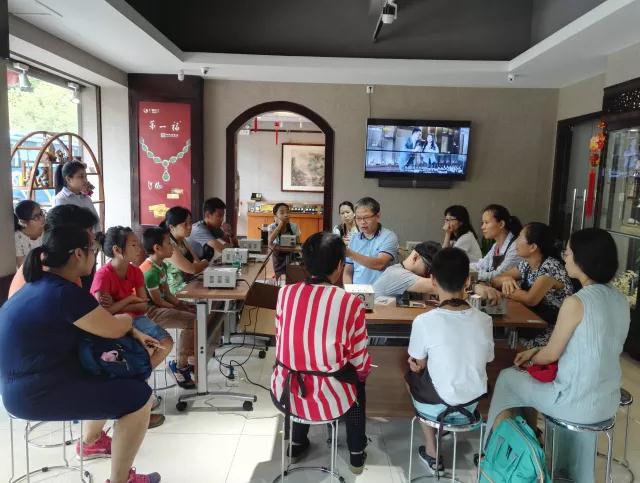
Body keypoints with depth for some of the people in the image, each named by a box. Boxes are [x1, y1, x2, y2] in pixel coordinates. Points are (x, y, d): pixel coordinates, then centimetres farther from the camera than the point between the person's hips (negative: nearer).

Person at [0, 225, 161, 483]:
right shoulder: (65, 293, -25)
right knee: (139, 396, -9)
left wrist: (135, 334, 3)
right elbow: (114, 328, -16)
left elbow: (99, 320, 12)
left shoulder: (42, 285, 7)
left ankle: (91, 442, 43)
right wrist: (129, 318, 6)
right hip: (38, 394, -10)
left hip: (28, 382, 11)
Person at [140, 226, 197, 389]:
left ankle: (191, 359, 13)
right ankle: (180, 365, -7)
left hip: (160, 306, 10)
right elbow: (157, 301, -18)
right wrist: (177, 308, -7)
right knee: (191, 321, -23)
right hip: (149, 312, -10)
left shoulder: (162, 266, 8)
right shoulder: (150, 271, -22)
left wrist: (182, 305, -2)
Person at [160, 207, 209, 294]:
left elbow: (197, 262, 7)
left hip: (187, 284, 9)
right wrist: (205, 262, -4)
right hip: (177, 291, -8)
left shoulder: (182, 241, 9)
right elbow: (192, 269, -21)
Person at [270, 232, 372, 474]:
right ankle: (356, 453, 41)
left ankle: (298, 443, 48)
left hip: (286, 393, 3)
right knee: (357, 382, 31)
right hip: (328, 398, -2)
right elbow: (360, 363, -5)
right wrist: (362, 372, 18)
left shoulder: (286, 292, -5)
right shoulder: (351, 303, -15)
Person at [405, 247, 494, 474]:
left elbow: (418, 365, -7)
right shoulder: (485, 320, -11)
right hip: (473, 405, 4)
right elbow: (485, 361, 4)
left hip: (436, 407, -4)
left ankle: (432, 454, 29)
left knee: (411, 375, 26)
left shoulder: (424, 321, -23)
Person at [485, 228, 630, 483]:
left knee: (508, 377, 15)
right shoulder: (619, 300, 1)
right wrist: (536, 351, 13)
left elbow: (551, 354, -13)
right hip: (607, 401, 7)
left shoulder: (576, 302, -24)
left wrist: (531, 359, 10)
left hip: (578, 404, -7)